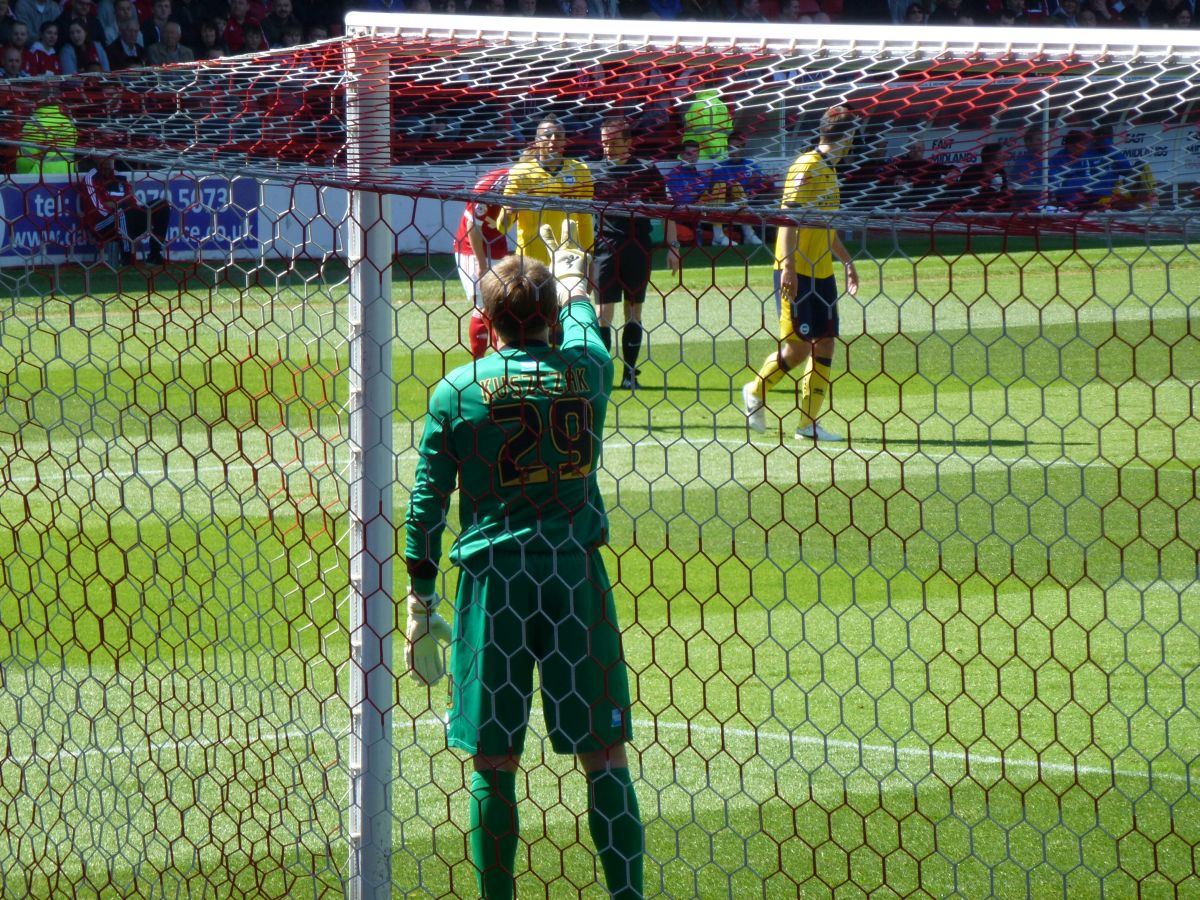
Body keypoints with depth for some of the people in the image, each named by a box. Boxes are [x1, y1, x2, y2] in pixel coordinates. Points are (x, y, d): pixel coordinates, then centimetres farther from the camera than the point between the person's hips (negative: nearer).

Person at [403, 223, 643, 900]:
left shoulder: (457, 392, -2)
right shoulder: (587, 369, 2)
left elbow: (427, 506, 1)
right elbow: (581, 319, 28)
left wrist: (421, 603, 9)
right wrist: (571, 272, 49)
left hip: (492, 581, -1)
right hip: (575, 573, 1)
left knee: (495, 763, 6)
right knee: (604, 756, 4)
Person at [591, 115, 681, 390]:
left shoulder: (646, 171, 1)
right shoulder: (597, 172, 5)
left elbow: (665, 209, 5)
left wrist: (672, 246, 0)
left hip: (638, 247, 0)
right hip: (606, 247, 0)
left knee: (634, 311, 6)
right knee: (604, 310, -5)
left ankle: (629, 373, 11)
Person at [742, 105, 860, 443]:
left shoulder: (829, 170, 17)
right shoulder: (807, 167, -11)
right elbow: (789, 218, -18)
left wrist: (847, 262, 31)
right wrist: (787, 266, -25)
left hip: (822, 272, 9)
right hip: (796, 273, -9)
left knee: (824, 345, 4)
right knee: (798, 347, -9)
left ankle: (809, 423, 7)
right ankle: (756, 392, 14)